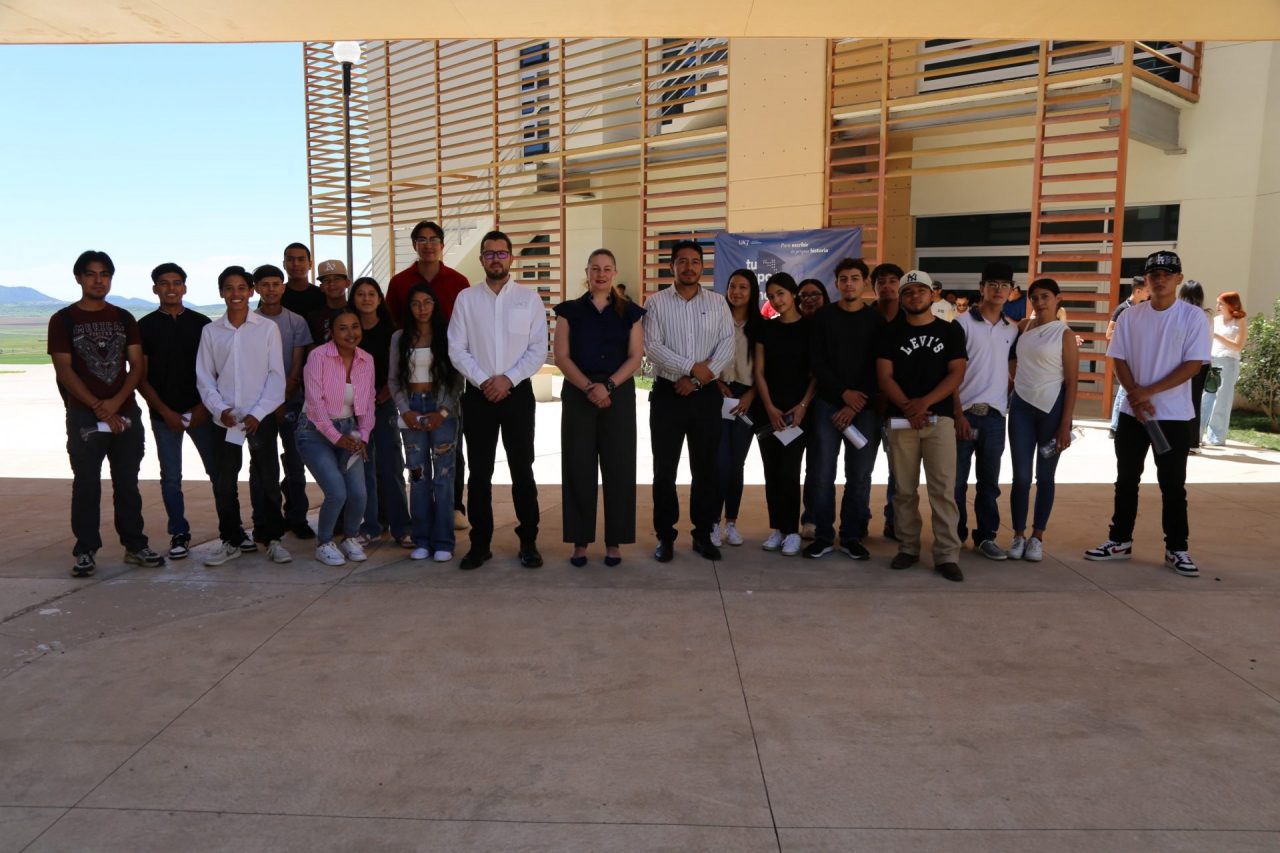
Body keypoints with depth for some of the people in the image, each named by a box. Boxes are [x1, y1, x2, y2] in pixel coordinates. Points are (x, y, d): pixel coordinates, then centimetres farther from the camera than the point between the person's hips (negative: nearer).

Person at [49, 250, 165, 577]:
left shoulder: (124, 318, 10)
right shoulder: (63, 320, 1)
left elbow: (137, 365, 4)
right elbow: (64, 370, -6)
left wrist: (115, 402, -10)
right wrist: (97, 407, -13)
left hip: (126, 414, 3)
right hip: (84, 417, -2)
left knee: (127, 484, 8)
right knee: (86, 485, 1)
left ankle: (135, 545, 15)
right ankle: (85, 551, 9)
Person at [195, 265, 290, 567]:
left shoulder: (267, 328, -1)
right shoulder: (211, 331, 5)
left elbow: (276, 375, -2)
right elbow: (204, 377, 7)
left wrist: (258, 413, -9)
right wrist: (220, 409, -8)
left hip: (261, 418, -2)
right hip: (225, 420, 2)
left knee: (269, 480, 2)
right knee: (223, 484, 6)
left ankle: (272, 539, 15)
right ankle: (231, 540, 20)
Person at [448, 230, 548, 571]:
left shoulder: (529, 298, 3)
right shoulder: (466, 298, 5)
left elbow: (539, 350, -2)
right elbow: (456, 349, 1)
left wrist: (508, 378, -12)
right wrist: (483, 381, -10)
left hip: (517, 392, -1)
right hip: (478, 394, 1)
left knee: (522, 470, 3)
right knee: (479, 472, 6)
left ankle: (528, 542, 14)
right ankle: (480, 543, 16)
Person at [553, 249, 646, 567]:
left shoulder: (630, 312, 7)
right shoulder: (570, 310, 7)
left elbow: (635, 357, 0)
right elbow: (562, 356, 0)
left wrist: (608, 386, -15)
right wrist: (589, 387, -14)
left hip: (619, 395, 0)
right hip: (577, 395, 0)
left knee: (618, 468, 1)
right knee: (578, 467, 1)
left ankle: (614, 541, 11)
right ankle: (580, 540, 10)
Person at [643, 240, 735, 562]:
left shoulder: (718, 303, 8)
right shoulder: (656, 302, 2)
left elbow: (727, 344, -2)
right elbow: (652, 347, -9)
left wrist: (698, 379, -13)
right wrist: (692, 368, -15)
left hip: (707, 395, 2)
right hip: (668, 394, -2)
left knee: (706, 467, 6)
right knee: (665, 469, 3)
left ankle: (703, 534, 18)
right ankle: (665, 536, 13)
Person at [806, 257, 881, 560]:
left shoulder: (877, 321, 6)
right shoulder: (823, 318, 7)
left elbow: (879, 368, 0)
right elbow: (817, 363, 0)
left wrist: (857, 405, -9)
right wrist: (844, 393, -12)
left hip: (865, 408, 0)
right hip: (828, 404, 0)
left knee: (859, 476, 4)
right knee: (822, 475, -1)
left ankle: (851, 537, 15)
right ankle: (823, 536, 10)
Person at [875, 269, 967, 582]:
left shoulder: (950, 331, 8)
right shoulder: (891, 333, 8)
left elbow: (957, 374, 0)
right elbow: (884, 376, 0)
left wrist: (924, 402, -13)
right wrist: (908, 407, -14)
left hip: (940, 418, -1)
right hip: (901, 420, 1)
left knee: (943, 489, -6)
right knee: (904, 489, 4)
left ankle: (947, 555, -3)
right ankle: (907, 548, 15)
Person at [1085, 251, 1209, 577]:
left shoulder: (1193, 316, -4)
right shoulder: (1130, 316, 3)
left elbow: (1193, 364, -9)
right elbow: (1120, 360, 3)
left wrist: (1149, 392, -16)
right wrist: (1135, 397, -12)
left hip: (1174, 415, -2)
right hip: (1132, 412, 3)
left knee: (1173, 485, 4)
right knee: (1126, 480, 9)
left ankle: (1177, 550, 14)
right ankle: (1120, 541, 20)